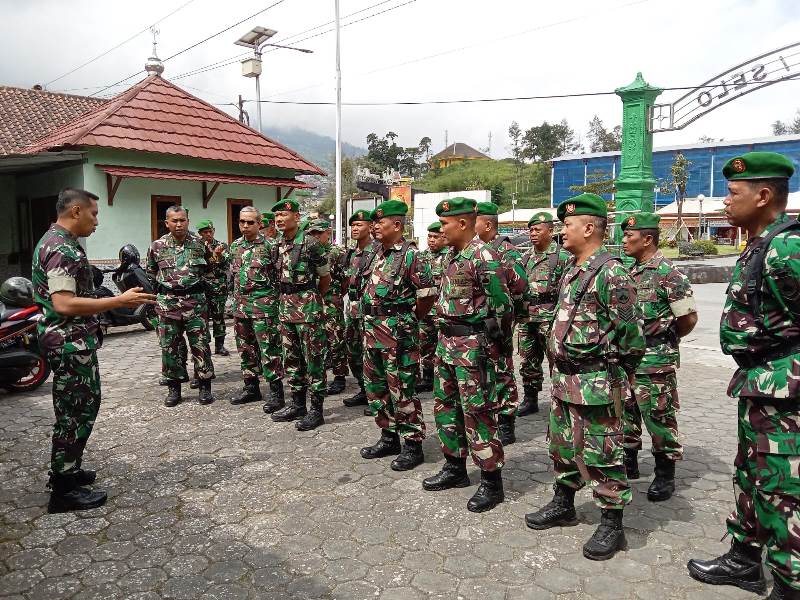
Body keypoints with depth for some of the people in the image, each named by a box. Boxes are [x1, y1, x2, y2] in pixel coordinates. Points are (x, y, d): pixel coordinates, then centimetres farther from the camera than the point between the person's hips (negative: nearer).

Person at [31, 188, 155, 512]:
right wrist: (119, 301, -27)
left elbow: (53, 295, 23)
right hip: (70, 342, -11)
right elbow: (65, 304, -28)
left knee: (81, 406, 20)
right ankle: (63, 491, 7)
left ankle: (67, 469, 33)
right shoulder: (63, 249, -20)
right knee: (76, 412, -2)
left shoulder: (54, 241, 14)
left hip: (71, 341, 11)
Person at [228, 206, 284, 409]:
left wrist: (275, 299, -6)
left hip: (263, 305, -7)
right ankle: (251, 388, 26)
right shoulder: (235, 246, 12)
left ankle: (276, 393, 2)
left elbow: (280, 275, -5)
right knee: (246, 348, 14)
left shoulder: (269, 245, -7)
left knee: (269, 350, -6)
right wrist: (237, 298, 19)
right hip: (240, 305, 7)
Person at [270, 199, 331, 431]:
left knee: (313, 359, -2)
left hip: (307, 306, -8)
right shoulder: (278, 244, 10)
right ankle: (297, 404, 25)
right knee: (291, 357, 13)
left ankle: (316, 409, 5)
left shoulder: (310, 242, -10)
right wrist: (287, 298, 14)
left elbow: (325, 277, -1)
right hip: (285, 304, 8)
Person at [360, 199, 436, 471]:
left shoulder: (410, 255, -13)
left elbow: (428, 296, -15)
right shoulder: (378, 253, 12)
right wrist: (371, 323, 15)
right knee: (375, 387, 15)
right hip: (372, 328, 9)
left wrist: (406, 319, -4)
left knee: (402, 390, -1)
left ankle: (412, 445, 11)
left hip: (397, 332, -9)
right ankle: (389, 437, 29)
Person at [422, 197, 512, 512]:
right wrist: (444, 338, 18)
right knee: (445, 405, 16)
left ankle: (492, 482, 11)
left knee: (478, 412, -2)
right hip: (447, 341, 10)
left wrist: (489, 345, -13)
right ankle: (455, 467, 31)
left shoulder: (484, 257, -16)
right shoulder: (453, 255, 12)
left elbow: (502, 306, -17)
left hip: (472, 344, -10)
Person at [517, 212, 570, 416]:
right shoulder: (526, 257, 13)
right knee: (528, 361, 13)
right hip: (526, 317, 7)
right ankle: (530, 400, 25)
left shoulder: (562, 256, -6)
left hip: (550, 317, -6)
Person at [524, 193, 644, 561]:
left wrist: (617, 376, -11)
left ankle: (612, 524, 18)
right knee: (563, 446, 20)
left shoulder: (611, 273, -17)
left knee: (601, 454, 3)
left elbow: (631, 333, -18)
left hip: (596, 384, -9)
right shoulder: (571, 271, 12)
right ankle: (563, 505, 38)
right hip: (564, 378, 9)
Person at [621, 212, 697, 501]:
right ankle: (629, 462, 31)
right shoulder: (630, 272, 9)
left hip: (655, 361, -8)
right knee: (625, 411, 16)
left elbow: (688, 318, -13)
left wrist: (667, 340, 0)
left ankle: (665, 475, 16)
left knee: (658, 416, 2)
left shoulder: (668, 273, -14)